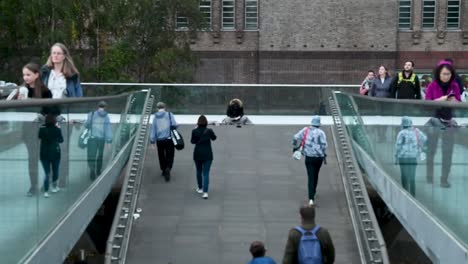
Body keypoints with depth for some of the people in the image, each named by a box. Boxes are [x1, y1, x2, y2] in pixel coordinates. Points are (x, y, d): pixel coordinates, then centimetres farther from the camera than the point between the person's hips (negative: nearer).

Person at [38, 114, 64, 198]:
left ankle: (46, 191, -5)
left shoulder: (42, 129, -8)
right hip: (55, 153, -1)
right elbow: (61, 140, 3)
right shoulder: (57, 130, -12)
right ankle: (54, 187, 31)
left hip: (44, 154, 1)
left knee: (47, 173, 5)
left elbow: (40, 137, 10)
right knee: (55, 171, 18)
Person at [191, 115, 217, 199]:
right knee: (206, 173, -1)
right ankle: (205, 192, -12)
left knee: (199, 172, 21)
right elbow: (214, 138, 8)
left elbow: (193, 141, 2)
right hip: (207, 155, -1)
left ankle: (200, 188, 34)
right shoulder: (209, 131, -9)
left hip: (197, 154, 1)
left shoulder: (195, 131, -11)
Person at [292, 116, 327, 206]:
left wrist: (295, 147, 12)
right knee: (315, 174, 23)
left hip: (309, 157, 0)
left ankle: (311, 198, -15)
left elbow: (296, 138, -4)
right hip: (319, 157, 0)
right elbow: (324, 144, -15)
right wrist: (324, 155, -4)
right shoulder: (321, 132, -6)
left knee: (311, 177, -2)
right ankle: (313, 192, 40)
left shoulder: (306, 130, 0)